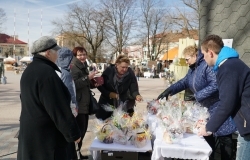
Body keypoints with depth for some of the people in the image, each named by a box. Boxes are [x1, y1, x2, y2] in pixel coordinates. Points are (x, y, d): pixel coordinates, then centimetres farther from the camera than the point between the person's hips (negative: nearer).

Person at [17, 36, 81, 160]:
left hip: (30, 132, 10)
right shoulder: (47, 72, -21)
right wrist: (73, 133, -14)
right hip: (46, 136, -10)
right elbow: (59, 109, -23)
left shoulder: (29, 70, 10)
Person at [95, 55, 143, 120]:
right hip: (107, 102, 0)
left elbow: (133, 89, -17)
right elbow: (100, 85, -7)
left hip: (122, 104, 0)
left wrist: (137, 95, -39)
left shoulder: (130, 73, -14)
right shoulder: (109, 71, -15)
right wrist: (109, 94, -19)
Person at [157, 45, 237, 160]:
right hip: (206, 107, 10)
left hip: (218, 107, -9)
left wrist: (197, 96, -26)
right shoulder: (192, 69, 9)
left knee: (224, 138, 1)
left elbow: (215, 85, -29)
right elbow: (183, 82, 14)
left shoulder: (208, 65, -21)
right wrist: (167, 91, 4)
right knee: (206, 136, 18)